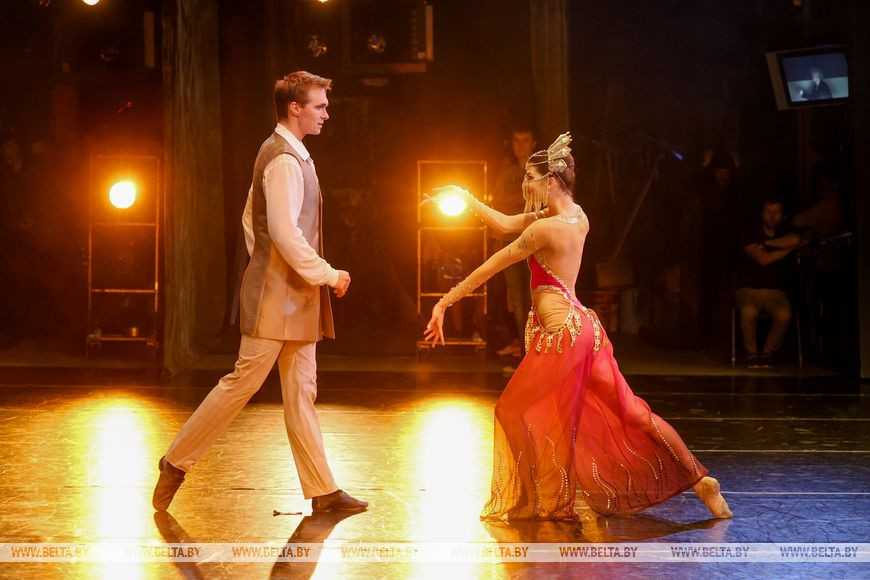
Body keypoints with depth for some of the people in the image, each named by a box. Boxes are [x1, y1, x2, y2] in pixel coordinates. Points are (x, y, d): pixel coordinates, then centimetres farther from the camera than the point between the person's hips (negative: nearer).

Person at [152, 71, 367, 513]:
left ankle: (322, 492, 10)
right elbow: (285, 233, -23)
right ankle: (177, 463, 10)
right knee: (244, 382, -3)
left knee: (301, 391, 8)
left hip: (294, 294, 10)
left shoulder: (280, 153, 16)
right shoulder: (285, 160, -16)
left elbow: (251, 218, 23)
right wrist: (328, 275, -15)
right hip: (278, 295, -10)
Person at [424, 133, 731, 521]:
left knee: (516, 412, 6)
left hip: (561, 333, -9)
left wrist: (445, 302, -8)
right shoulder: (576, 215, 8)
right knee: (625, 410, 11)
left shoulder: (545, 228, -18)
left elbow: (491, 266, -13)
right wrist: (465, 198, 17)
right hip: (580, 325, 9)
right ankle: (699, 479, 11)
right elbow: (505, 224, 16)